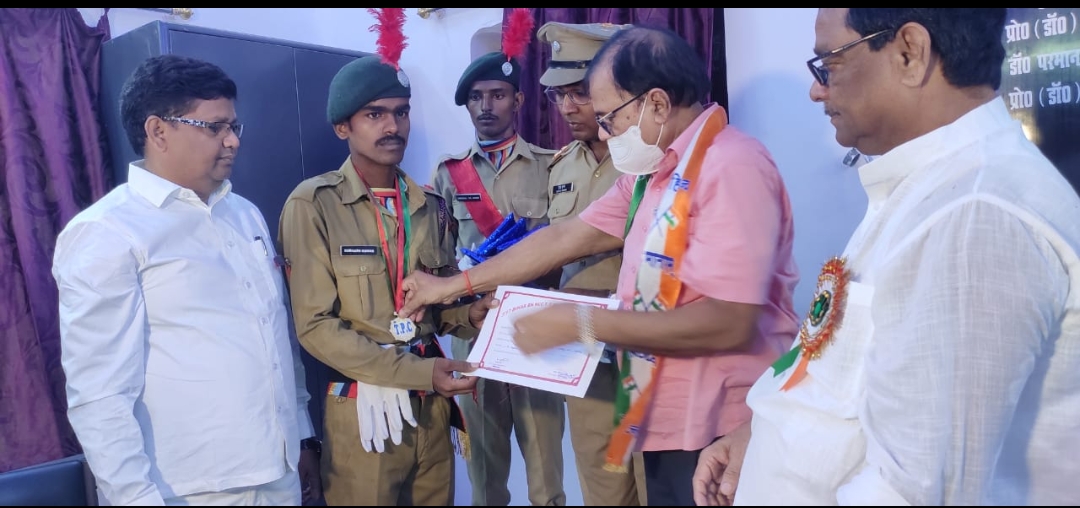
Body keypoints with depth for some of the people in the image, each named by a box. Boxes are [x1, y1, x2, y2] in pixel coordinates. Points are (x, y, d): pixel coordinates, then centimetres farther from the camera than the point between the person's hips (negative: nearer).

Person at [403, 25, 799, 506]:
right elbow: (566, 237, 11)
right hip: (663, 419, 8)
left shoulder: (732, 166, -21)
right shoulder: (652, 170, 8)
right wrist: (452, 285, 12)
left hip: (718, 433, -8)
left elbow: (728, 323, -26)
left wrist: (582, 323, -22)